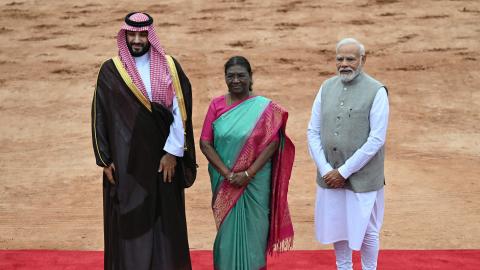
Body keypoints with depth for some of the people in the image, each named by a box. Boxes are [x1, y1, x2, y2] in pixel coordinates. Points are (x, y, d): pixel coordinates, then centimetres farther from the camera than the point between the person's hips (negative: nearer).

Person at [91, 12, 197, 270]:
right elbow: (100, 116, 2)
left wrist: (173, 152, -8)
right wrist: (105, 160, -3)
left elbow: (180, 111, -2)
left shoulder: (169, 67, 1)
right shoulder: (110, 71, 0)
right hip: (125, 160, 0)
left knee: (165, 219, 5)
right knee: (128, 220, 2)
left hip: (162, 158, 1)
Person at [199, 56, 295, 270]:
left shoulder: (264, 107, -3)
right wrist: (226, 173, -13)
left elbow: (272, 143, -8)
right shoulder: (216, 105, 2)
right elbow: (205, 143, -2)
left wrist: (248, 174, -16)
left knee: (252, 228, 4)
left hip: (255, 181, -1)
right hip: (224, 182, 2)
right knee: (228, 229, 7)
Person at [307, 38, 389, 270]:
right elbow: (313, 132, 4)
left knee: (365, 231, 7)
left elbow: (376, 140, -14)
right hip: (330, 176, 4)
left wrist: (344, 171, -14)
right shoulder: (327, 87, 4)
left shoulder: (376, 91, -10)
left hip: (362, 177, -4)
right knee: (337, 227, 16)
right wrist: (326, 170, -7)